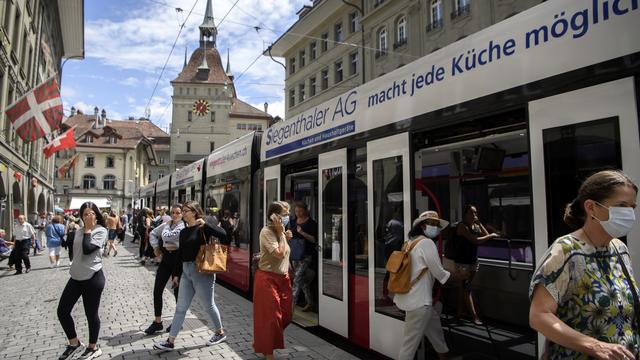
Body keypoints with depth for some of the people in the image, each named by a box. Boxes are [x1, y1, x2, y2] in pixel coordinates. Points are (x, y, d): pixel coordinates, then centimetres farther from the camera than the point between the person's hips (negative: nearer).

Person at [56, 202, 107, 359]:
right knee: (62, 311, 8)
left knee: (91, 314, 4)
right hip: (76, 277, 7)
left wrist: (88, 229, -16)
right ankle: (74, 343, 27)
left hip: (93, 277, -7)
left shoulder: (101, 231, -10)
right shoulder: (79, 231, 10)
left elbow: (87, 249, -23)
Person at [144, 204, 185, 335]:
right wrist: (156, 247, 9)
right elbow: (153, 233, 21)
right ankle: (157, 322, 17)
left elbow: (166, 236, -22)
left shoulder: (182, 226, -14)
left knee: (177, 291, 5)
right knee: (157, 291, 5)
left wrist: (167, 225, -5)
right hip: (166, 257, 7)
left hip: (177, 258, -7)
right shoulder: (168, 224, 8)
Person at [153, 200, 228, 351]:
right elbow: (180, 254, 15)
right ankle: (170, 341, 18)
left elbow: (222, 234, -26)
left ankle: (220, 333, 28)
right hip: (186, 271, 7)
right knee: (180, 308, 10)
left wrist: (205, 224, -27)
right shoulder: (184, 231, 11)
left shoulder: (202, 228, -10)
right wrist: (176, 274, 16)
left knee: (208, 305, 8)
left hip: (201, 270, -7)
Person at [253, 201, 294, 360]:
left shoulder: (280, 231, 9)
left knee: (286, 315, 12)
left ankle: (261, 343, 32)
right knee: (271, 316, 1)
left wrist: (287, 238, 4)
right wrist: (281, 233, -17)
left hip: (283, 277, 8)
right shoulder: (266, 231, -16)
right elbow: (279, 253, -24)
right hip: (268, 278, -8)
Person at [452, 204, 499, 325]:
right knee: (467, 288, -7)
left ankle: (459, 312, 23)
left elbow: (486, 235, 1)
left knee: (465, 286, 14)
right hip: (462, 262, -8)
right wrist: (491, 235, -16)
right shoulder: (462, 226, -15)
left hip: (473, 261, 8)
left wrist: (479, 223, -3)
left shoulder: (476, 226, 9)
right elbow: (475, 240, -23)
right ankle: (475, 316, -10)